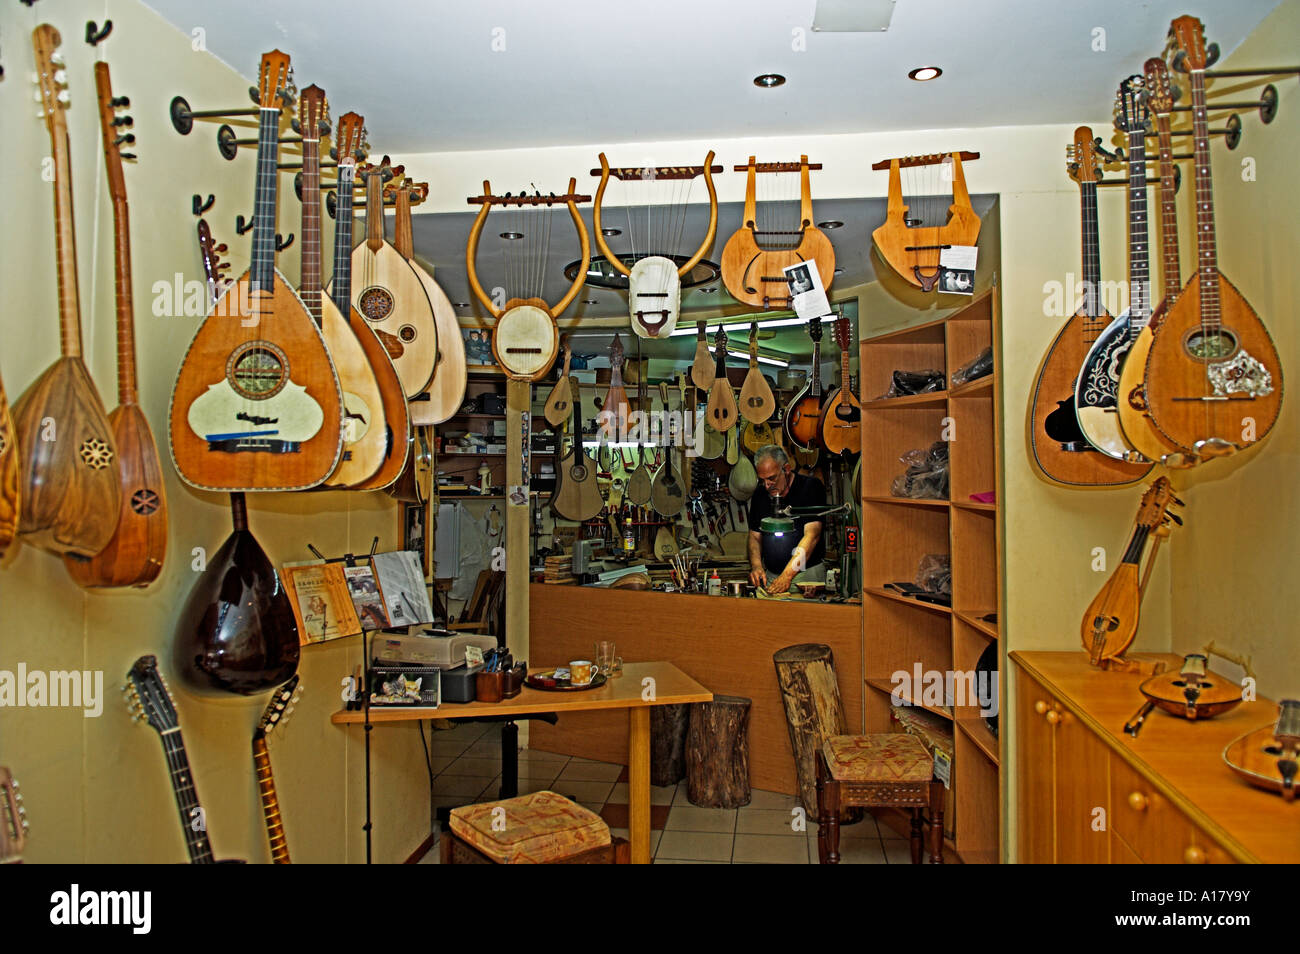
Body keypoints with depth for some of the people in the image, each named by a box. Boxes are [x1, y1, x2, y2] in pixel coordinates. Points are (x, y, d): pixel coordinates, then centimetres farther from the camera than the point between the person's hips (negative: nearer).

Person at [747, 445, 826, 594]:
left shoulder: (811, 487, -8)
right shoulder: (760, 494, 8)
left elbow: (811, 536, -17)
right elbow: (755, 537, 12)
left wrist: (786, 575, -25)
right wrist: (756, 566, -8)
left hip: (807, 572, -4)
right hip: (771, 574, 4)